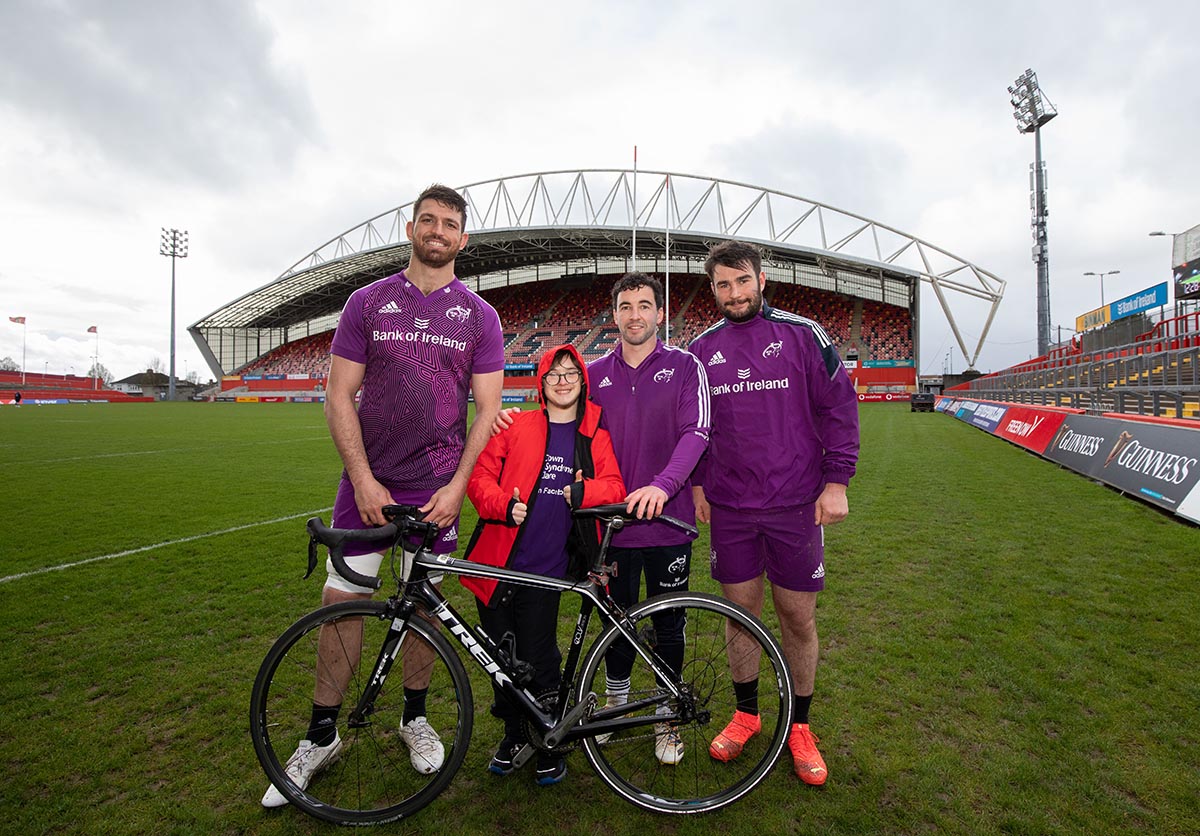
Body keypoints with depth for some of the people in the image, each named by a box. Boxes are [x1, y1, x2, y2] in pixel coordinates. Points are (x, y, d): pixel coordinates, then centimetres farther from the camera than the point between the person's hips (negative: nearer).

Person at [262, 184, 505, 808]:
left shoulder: (479, 316, 3)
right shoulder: (368, 302, 4)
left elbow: (487, 409, 0)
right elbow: (339, 395, 1)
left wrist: (457, 486, -9)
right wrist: (362, 478, -9)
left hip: (436, 487, 0)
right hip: (367, 481, 1)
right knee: (341, 600, 4)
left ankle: (414, 717, 32)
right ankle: (321, 737, 24)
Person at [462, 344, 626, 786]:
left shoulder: (595, 438, 5)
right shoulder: (515, 427, 2)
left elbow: (613, 486, 1)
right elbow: (480, 473, 0)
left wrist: (584, 491, -19)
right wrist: (504, 505, -18)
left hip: (545, 571, -1)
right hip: (497, 563, 1)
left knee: (539, 662, 3)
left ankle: (551, 744, 29)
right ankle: (514, 733, 38)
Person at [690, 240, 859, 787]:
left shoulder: (802, 335, -2)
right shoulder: (701, 350, 5)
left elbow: (839, 406, -1)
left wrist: (837, 481, -5)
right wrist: (696, 484, 9)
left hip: (796, 506, -2)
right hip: (729, 508, 2)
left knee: (798, 619, 8)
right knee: (741, 613, 12)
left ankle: (799, 725, 29)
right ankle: (746, 713, 33)